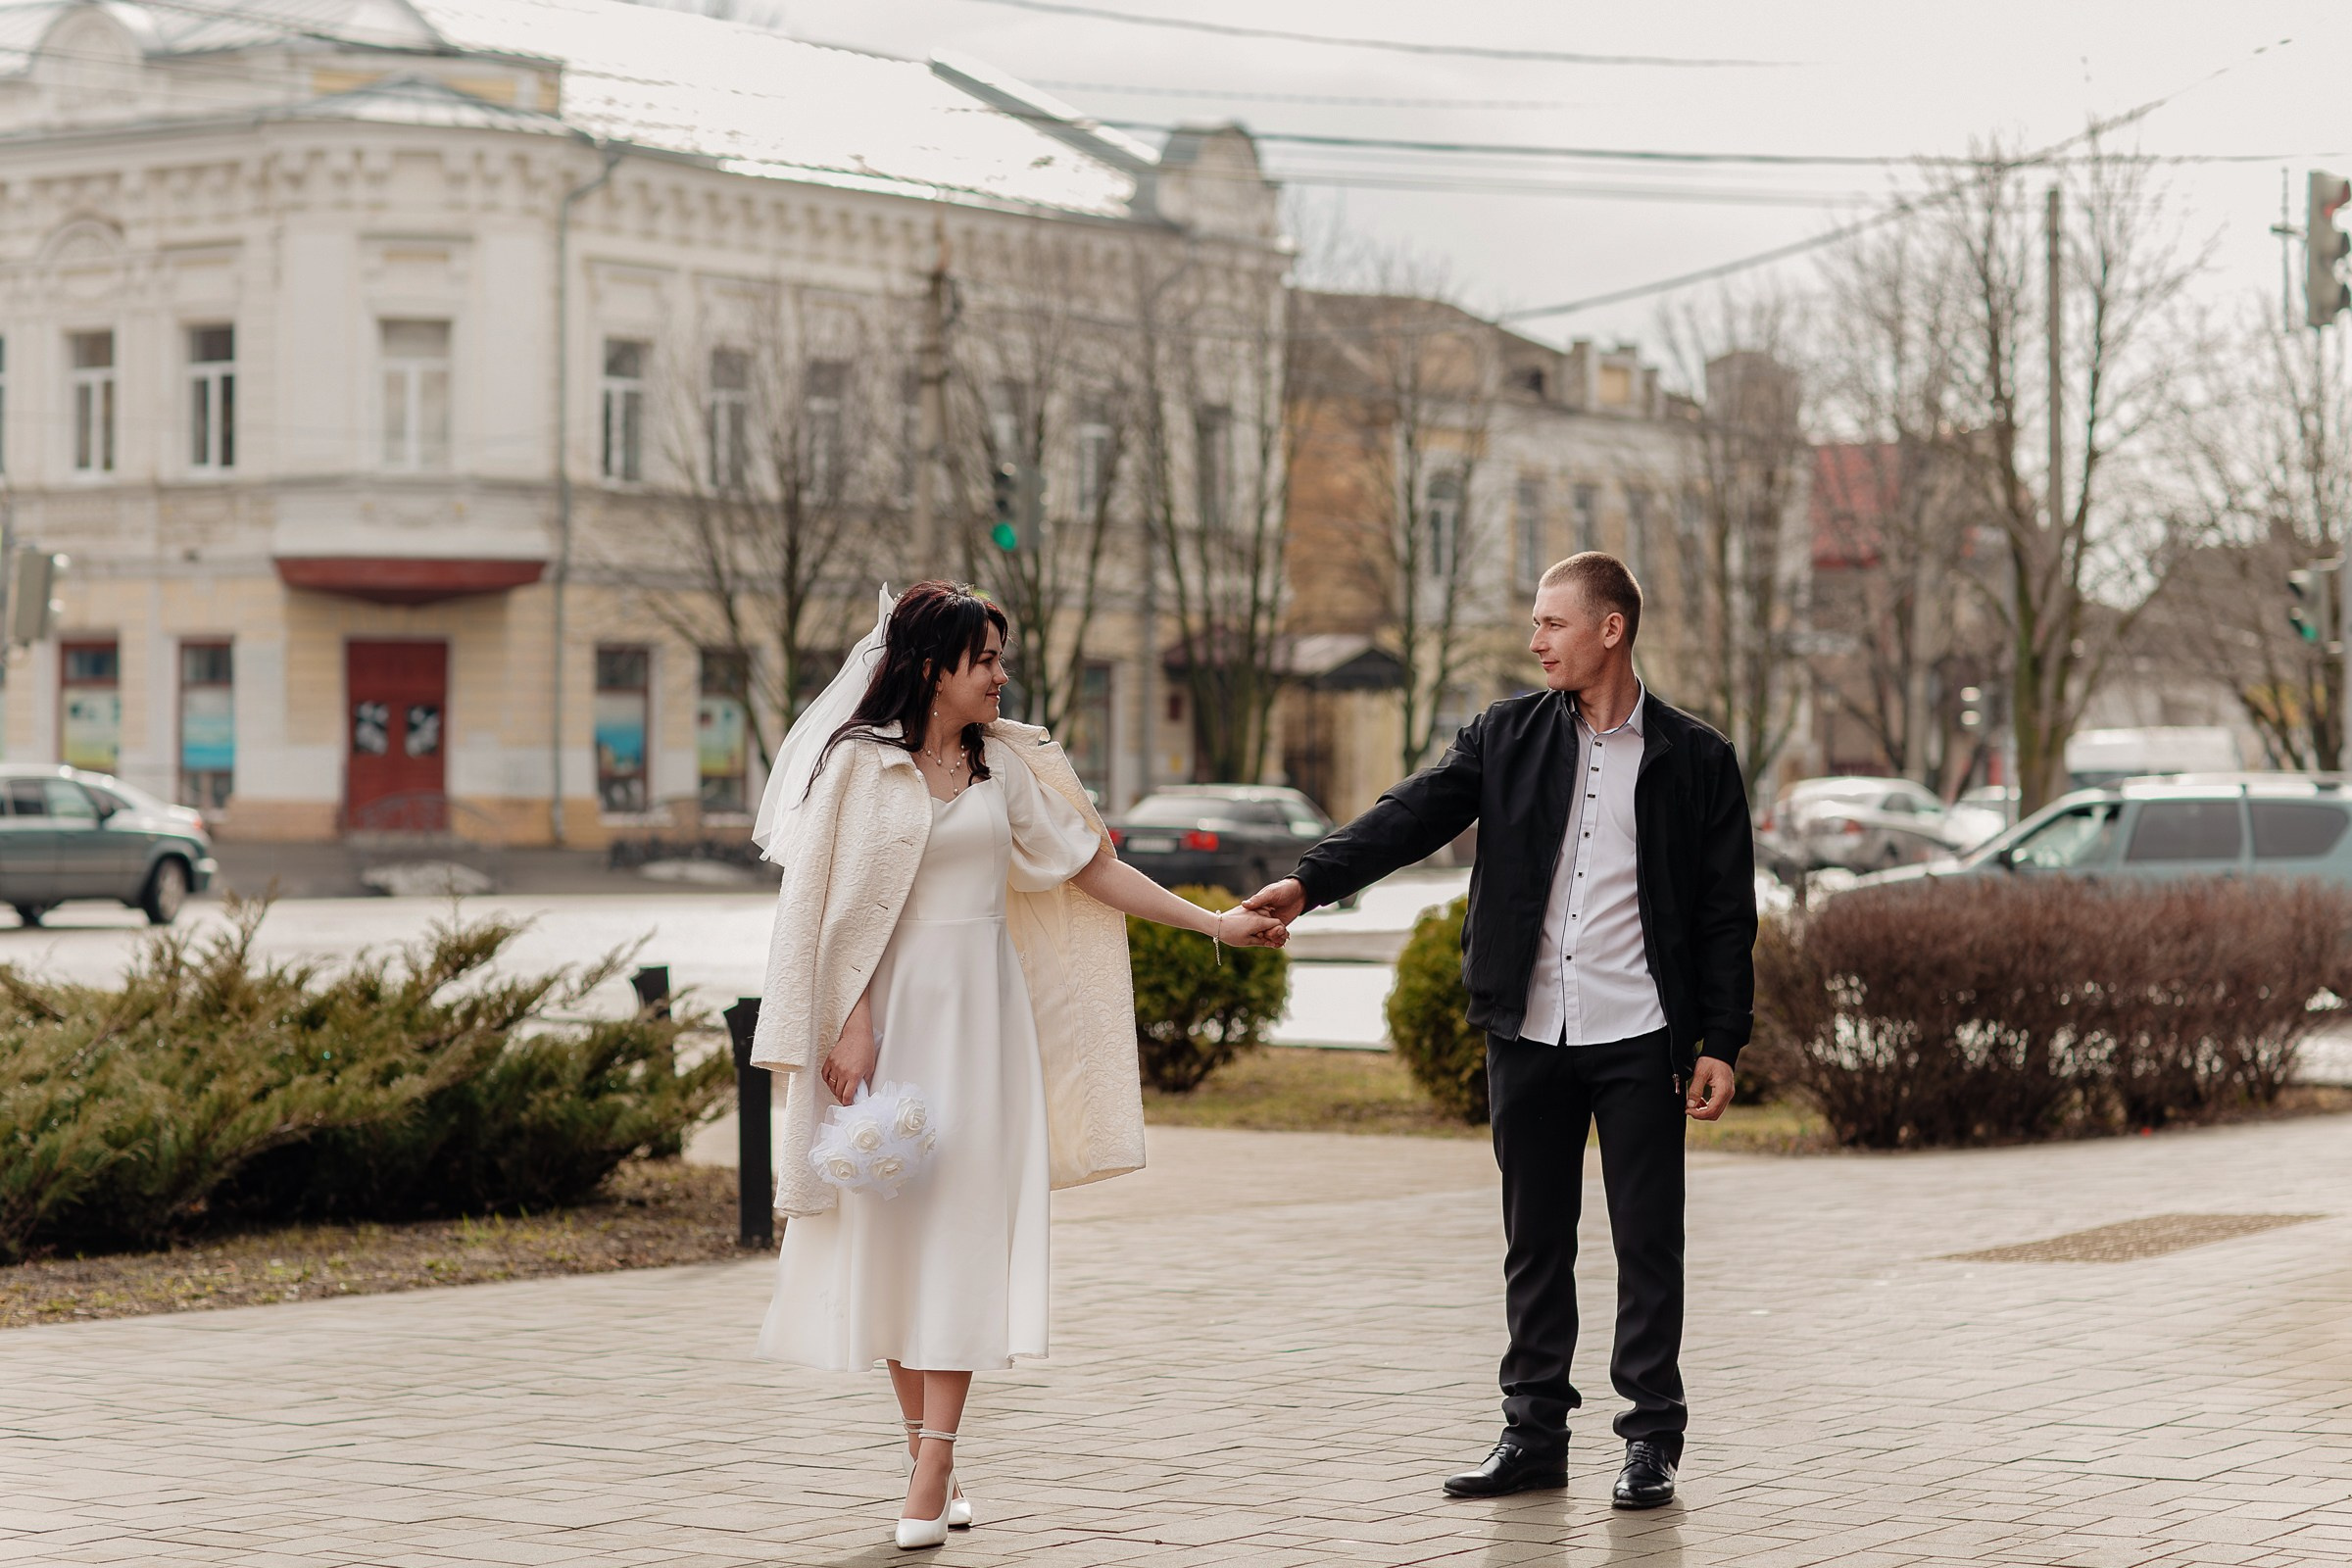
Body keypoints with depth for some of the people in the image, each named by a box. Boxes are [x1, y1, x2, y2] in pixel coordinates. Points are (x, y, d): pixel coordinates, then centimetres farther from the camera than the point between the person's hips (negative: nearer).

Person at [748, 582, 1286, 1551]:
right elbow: (834, 909, -6)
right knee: (893, 1225, 1)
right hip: (893, 1005, -3)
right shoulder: (861, 762, -3)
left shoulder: (1003, 763, 10)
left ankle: (933, 1472, -9)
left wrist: (1215, 923, 12)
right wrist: (853, 1028, -13)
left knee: (963, 1221, -6)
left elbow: (1090, 864, 14)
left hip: (982, 1011, 3)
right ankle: (924, 1451, 12)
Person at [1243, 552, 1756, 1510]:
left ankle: (1652, 1439, 12)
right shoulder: (1506, 737, 6)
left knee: (1648, 1244, 2)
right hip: (1529, 1034, 3)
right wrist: (1310, 882, -20)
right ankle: (1534, 1432, 19)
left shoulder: (1693, 759, 1)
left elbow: (1726, 914, 2)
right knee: (1534, 1241, 10)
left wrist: (1721, 1043, -4)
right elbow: (1412, 817, -5)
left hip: (1640, 1037, -3)